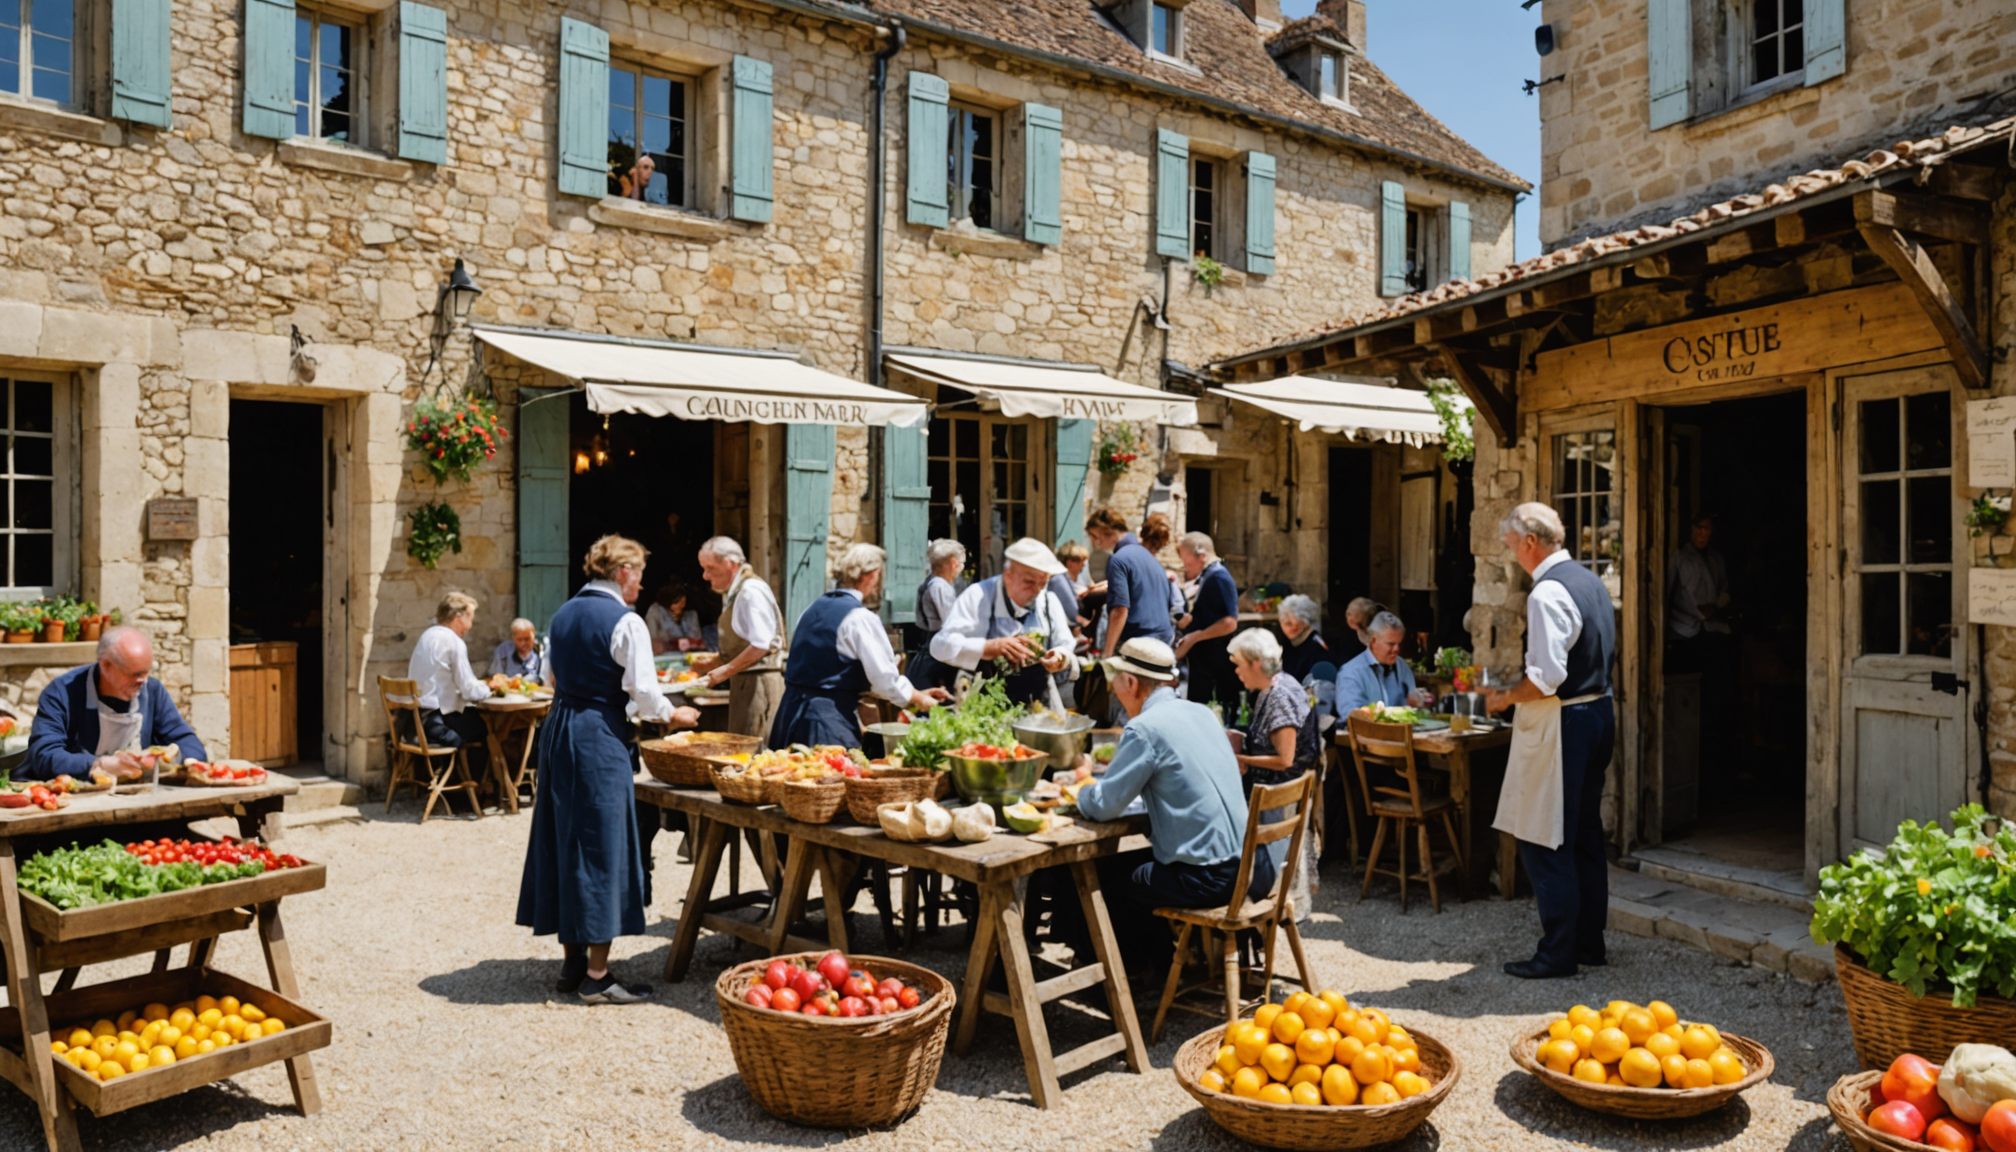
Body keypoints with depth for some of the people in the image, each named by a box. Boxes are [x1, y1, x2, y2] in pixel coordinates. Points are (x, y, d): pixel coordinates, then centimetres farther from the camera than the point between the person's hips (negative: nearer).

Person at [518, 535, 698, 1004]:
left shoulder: (564, 613, 11)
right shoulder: (625, 622, -12)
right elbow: (643, 691, -13)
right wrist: (673, 715, 6)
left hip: (558, 730, 8)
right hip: (600, 738, -8)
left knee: (563, 839, 13)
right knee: (602, 843, -2)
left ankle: (572, 961, 22)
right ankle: (596, 975, 3)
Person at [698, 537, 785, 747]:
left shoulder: (752, 591, -15)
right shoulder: (733, 593, 15)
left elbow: (761, 645, -23)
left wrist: (725, 671, -17)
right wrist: (714, 663, 15)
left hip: (759, 682, -10)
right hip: (744, 682, 10)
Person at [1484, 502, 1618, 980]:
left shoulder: (1548, 592, -19)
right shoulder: (1591, 581, 11)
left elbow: (1547, 677, -25)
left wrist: (1505, 697, -8)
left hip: (1560, 724, -10)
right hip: (1600, 712, 10)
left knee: (1544, 842, -1)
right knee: (1585, 836, 17)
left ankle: (1558, 953, 5)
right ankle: (1589, 941, 27)